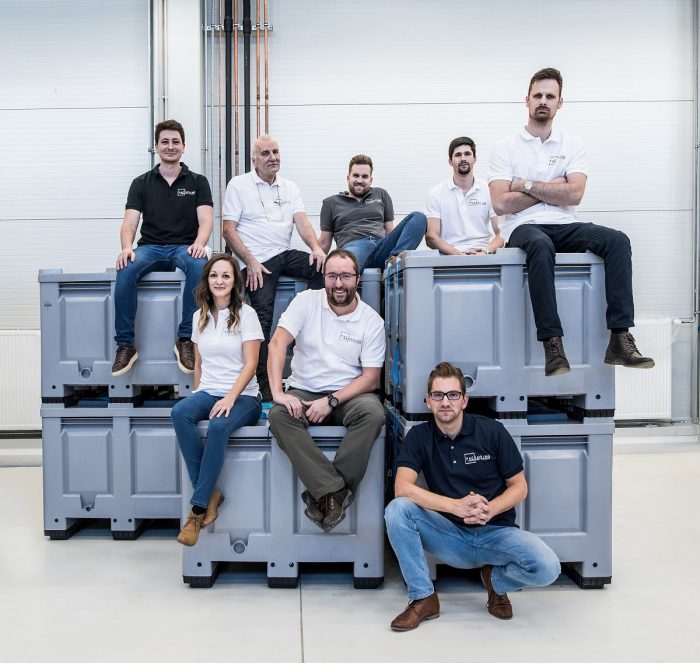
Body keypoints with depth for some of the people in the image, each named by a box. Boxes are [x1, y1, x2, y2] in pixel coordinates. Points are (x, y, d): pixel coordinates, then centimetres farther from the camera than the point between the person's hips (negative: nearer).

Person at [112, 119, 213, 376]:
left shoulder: (197, 182, 11)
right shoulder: (141, 183, 14)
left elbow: (206, 220, -3)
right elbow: (130, 223, 3)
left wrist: (199, 243, -25)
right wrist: (127, 247, -19)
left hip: (184, 247, -1)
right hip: (150, 247, 1)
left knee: (199, 266, -37)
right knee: (126, 269, -32)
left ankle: (186, 340, -27)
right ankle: (125, 343, -23)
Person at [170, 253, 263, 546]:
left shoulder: (245, 313, -2)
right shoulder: (200, 316, 14)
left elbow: (250, 364, -8)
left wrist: (230, 397, -19)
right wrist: (198, 395, 6)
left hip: (243, 396, -4)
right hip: (207, 392, 5)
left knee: (218, 427, -35)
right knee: (179, 412, -29)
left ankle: (199, 508, -22)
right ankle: (209, 494, -22)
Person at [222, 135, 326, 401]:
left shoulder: (290, 187, 19)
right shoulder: (238, 185, 6)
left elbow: (301, 221, 5)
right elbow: (228, 230, -1)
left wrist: (316, 247, -16)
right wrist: (251, 262, -13)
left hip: (285, 254, 4)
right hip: (256, 261, -4)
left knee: (323, 267, -24)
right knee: (263, 315, -18)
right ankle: (266, 383, -12)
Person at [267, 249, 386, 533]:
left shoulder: (372, 320, -2)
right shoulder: (306, 301, -1)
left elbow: (371, 377, -6)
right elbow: (277, 343, -11)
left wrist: (332, 401, -20)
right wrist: (278, 392, -24)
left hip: (347, 394, 0)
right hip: (303, 392, 1)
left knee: (373, 412, -32)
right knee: (279, 415, -30)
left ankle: (323, 493, -23)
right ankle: (335, 490, -29)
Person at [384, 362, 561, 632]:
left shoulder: (492, 431, -4)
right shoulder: (419, 436, -2)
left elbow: (519, 486, 1)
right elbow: (402, 487, -16)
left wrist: (490, 509, -19)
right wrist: (457, 506, -26)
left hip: (495, 530, 0)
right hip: (450, 535, 1)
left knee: (547, 568, -28)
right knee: (397, 509, -25)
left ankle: (496, 580, 9)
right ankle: (423, 598, -8)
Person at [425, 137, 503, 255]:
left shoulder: (489, 191, 11)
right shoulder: (435, 193, 8)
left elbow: (501, 233, 5)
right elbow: (431, 237, -1)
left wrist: (486, 251, -17)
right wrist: (458, 254, -17)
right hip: (450, 255, -1)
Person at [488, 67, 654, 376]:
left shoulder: (572, 146, 14)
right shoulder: (505, 149, 7)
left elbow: (574, 194, -3)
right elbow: (501, 204, -7)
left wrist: (526, 184, -4)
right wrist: (552, 188, -1)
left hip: (564, 227, 4)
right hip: (524, 228, -3)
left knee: (617, 241, -24)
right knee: (541, 246, -39)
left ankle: (620, 339, -27)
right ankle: (552, 344, -38)